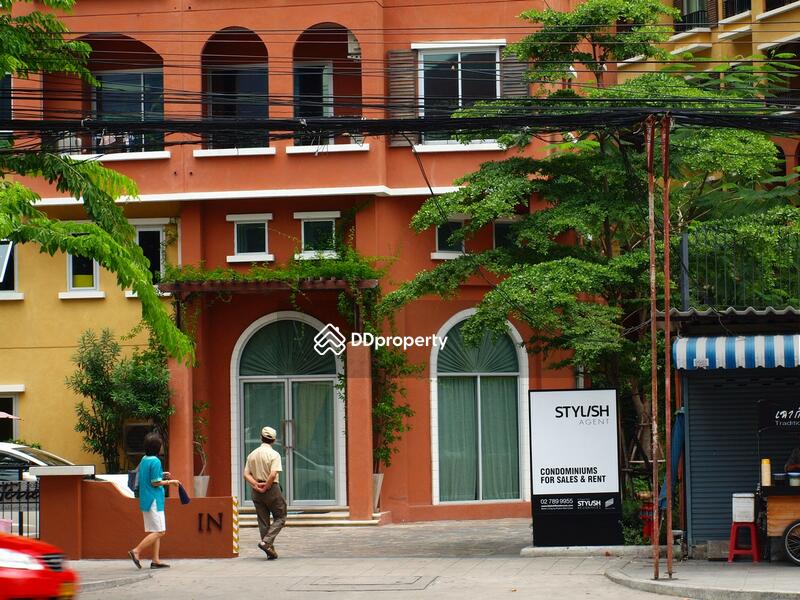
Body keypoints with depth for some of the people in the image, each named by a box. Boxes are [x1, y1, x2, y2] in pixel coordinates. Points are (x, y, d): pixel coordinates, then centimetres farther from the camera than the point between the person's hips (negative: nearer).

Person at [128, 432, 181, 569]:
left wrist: (161, 475, 17)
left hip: (146, 501, 9)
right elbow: (155, 482, -17)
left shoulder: (144, 460, 11)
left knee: (157, 532, 11)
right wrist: (170, 482, -6)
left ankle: (156, 560, 8)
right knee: (159, 531, -6)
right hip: (154, 500, -9)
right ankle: (136, 552, -10)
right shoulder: (155, 462, -16)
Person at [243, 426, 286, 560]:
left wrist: (256, 485, -7)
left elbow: (246, 474, 2)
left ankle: (270, 551, 10)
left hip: (257, 492, 5)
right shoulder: (274, 454, -10)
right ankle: (266, 542, -11)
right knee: (280, 518, 7)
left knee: (263, 521, 10)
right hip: (272, 489, -5)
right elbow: (273, 474, -21)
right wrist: (266, 487, -11)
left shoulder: (252, 454, 8)